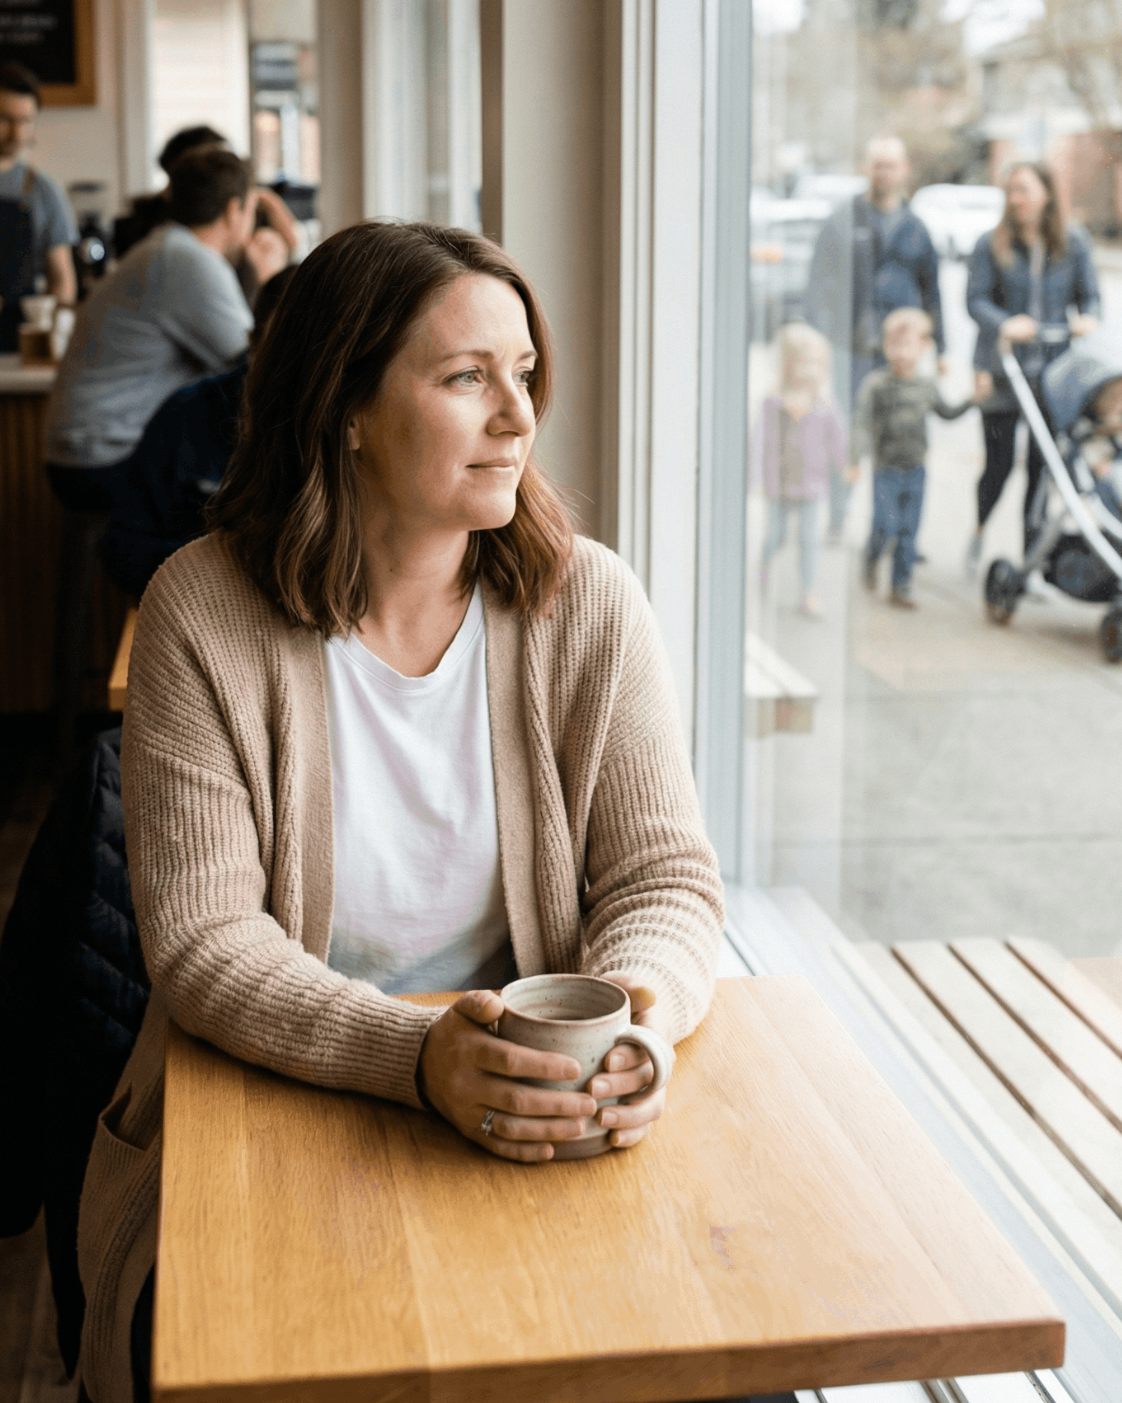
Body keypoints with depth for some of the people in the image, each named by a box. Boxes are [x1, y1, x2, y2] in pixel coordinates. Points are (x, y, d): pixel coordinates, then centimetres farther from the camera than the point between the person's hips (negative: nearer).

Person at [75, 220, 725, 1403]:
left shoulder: (587, 605, -3)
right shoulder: (204, 616, -9)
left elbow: (665, 874, -3)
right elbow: (204, 942, -14)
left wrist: (640, 1005, -26)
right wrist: (419, 1058, -30)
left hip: (538, 1125, 2)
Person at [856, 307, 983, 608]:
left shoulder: (926, 386, 7)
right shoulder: (876, 383, -8)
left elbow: (947, 413, 24)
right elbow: (863, 423, -13)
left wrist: (972, 401, 11)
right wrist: (860, 457, -25)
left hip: (916, 470, 4)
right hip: (886, 469, -4)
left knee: (908, 532, 4)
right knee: (886, 526, -12)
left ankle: (901, 587, 12)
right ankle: (871, 558, 21)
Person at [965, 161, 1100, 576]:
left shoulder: (1073, 243, 6)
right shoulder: (991, 245, -1)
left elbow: (1088, 294, 11)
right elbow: (975, 299, -5)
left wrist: (1087, 317, -11)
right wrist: (1004, 325, -24)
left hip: (1051, 370, 2)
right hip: (1001, 369, -2)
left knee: (1043, 464, 2)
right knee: (999, 463, 2)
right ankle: (978, 533, 32)